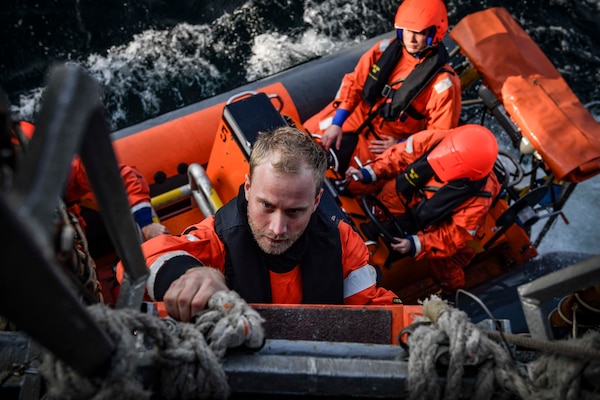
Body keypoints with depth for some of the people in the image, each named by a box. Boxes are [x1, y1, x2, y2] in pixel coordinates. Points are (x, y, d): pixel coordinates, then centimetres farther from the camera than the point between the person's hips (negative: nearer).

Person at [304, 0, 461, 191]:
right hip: (356, 115, 4)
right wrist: (336, 124, -12)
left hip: (385, 141, -4)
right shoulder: (386, 48, -11)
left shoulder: (444, 81, -22)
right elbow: (353, 83, -5)